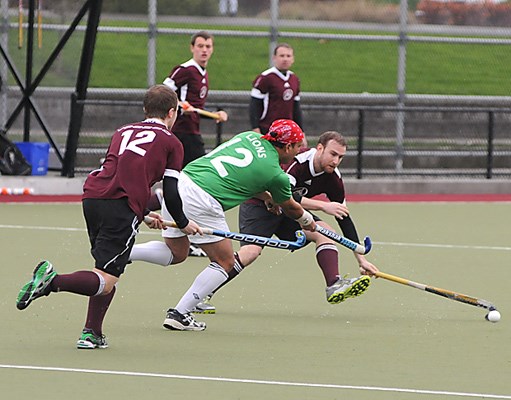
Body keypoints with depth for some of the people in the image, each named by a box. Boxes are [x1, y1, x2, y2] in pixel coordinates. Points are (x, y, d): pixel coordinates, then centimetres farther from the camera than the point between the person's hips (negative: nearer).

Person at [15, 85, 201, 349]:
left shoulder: (123, 132, 27)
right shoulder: (171, 143, 11)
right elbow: (170, 193, 6)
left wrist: (143, 215, 40)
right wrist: (183, 224, 23)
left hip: (92, 197, 6)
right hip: (122, 209, -6)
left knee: (107, 269, 22)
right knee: (106, 282, -7)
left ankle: (92, 333, 13)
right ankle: (52, 281, -29)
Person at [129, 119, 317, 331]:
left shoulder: (250, 137, 18)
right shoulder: (276, 175, 2)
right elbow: (290, 207, 21)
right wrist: (306, 221, 43)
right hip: (201, 202, -7)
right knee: (225, 263, 8)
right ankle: (179, 314, 3)